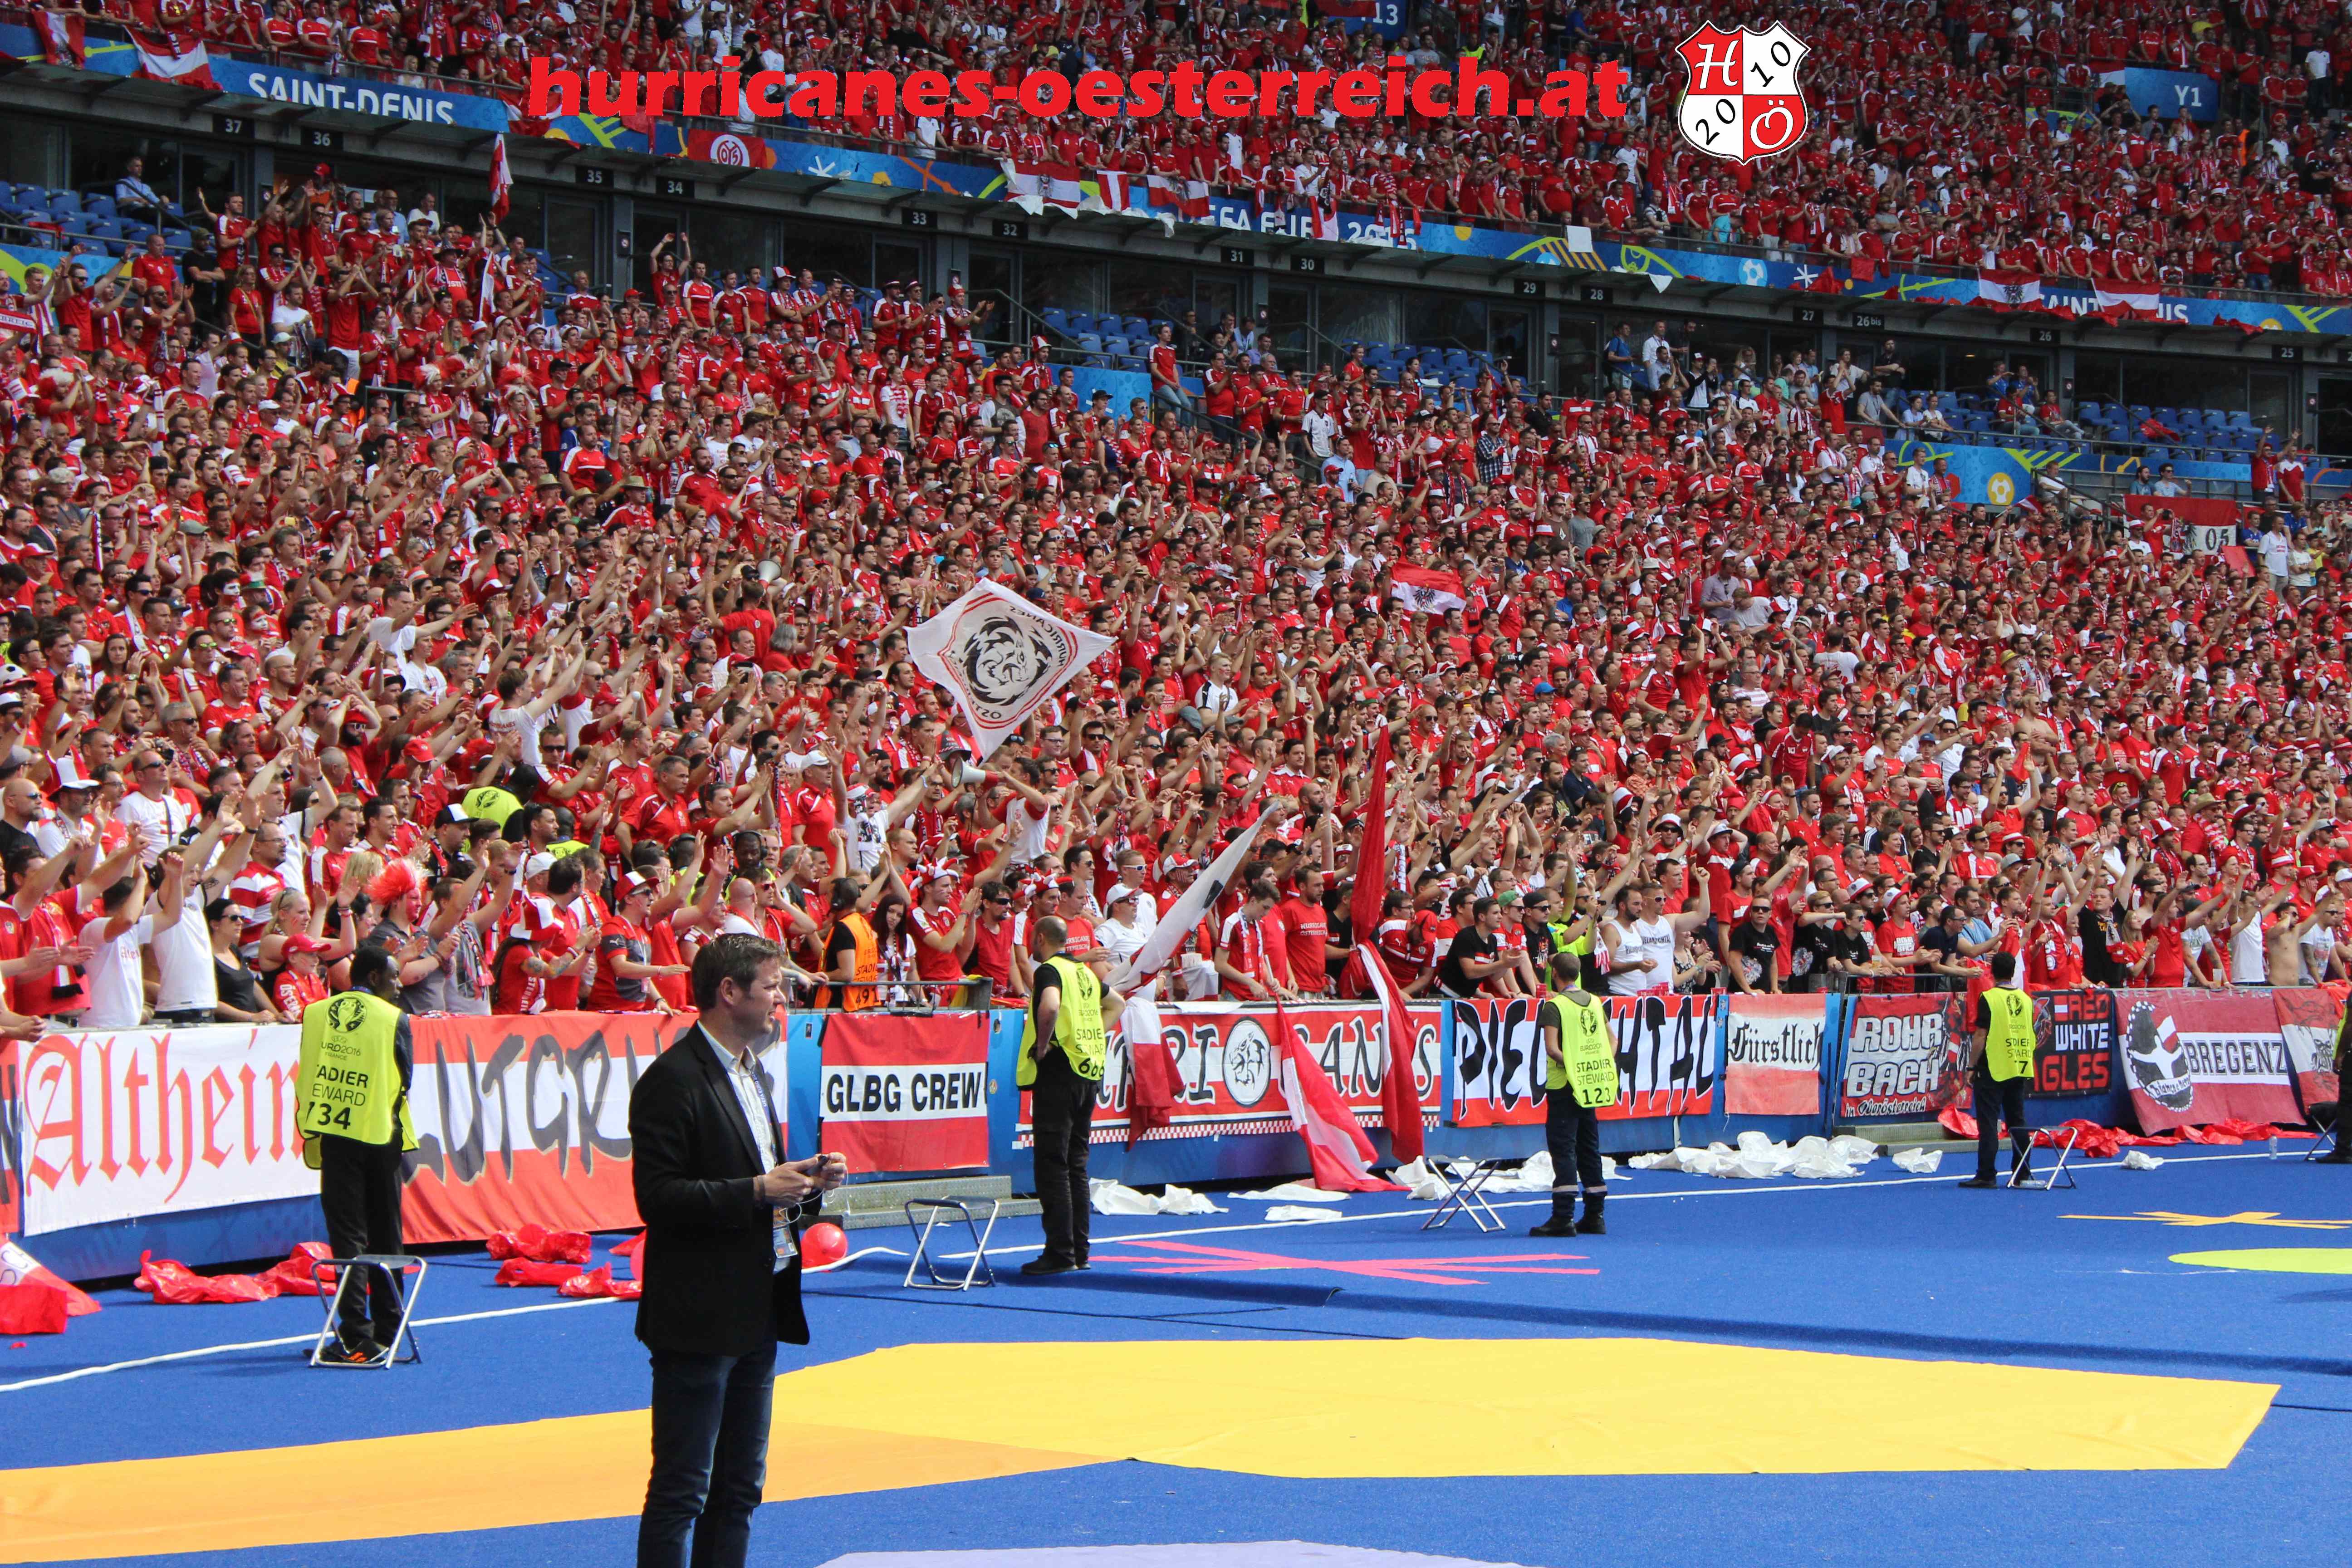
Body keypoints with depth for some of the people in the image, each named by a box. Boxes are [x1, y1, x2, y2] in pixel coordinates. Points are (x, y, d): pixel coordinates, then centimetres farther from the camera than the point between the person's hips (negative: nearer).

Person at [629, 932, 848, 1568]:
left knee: (740, 1486, 14)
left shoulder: (750, 1072, 16)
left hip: (756, 1310, 10)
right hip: (699, 1318, -10)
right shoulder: (674, 1080, -15)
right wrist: (758, 1192, -23)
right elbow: (658, 1198, -21)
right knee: (682, 1490, -5)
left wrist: (804, 1181, 4)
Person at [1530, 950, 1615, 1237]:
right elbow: (1612, 1040, 16)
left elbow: (1552, 1048, -22)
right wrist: (1598, 1066, 7)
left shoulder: (1554, 1006, -11)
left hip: (1565, 1085, -6)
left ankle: (1564, 1218, -11)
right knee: (1589, 1149, 13)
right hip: (1592, 1086, 7)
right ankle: (1595, 1216, 15)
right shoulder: (1595, 1002, 10)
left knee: (1563, 1149, -6)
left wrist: (1569, 1065, -10)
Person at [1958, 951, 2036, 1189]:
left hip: (1993, 1070, -6)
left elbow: (1980, 1037, -13)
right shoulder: (2026, 999, 7)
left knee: (1988, 1123, -4)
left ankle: (1986, 1176, -6)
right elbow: (2030, 1037, 13)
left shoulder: (1989, 998, -11)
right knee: (2018, 1122, 12)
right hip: (2020, 1070, 6)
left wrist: (1972, 1067, -6)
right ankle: (2024, 1174, 13)